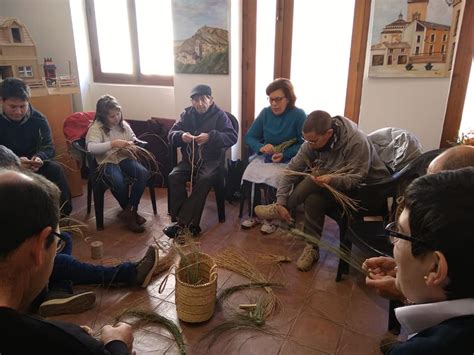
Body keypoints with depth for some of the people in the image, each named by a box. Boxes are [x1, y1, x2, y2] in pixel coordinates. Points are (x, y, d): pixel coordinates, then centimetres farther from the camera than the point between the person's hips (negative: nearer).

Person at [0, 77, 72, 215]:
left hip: (32, 163, 2)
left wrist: (39, 157, -34)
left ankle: (64, 213, -12)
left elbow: (48, 146, -10)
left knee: (56, 169, -25)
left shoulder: (38, 118, -6)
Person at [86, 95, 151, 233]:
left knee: (144, 173, -24)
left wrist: (131, 144, -2)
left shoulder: (123, 124, 9)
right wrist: (113, 143, -30)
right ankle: (131, 211, -6)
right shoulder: (96, 127, -8)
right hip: (107, 162, -5)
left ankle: (128, 211, -14)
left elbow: (134, 139, 23)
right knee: (119, 182, -35)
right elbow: (91, 147, -24)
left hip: (125, 158, 5)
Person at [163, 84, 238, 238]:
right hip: (189, 159, 4)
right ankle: (189, 224, -23)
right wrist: (181, 136, -18)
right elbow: (171, 135, 6)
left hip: (211, 159, -4)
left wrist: (211, 137, -27)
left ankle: (181, 223, -28)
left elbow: (232, 137, -12)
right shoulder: (187, 114, 11)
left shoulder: (219, 115, -1)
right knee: (174, 176, -24)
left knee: (204, 179, -33)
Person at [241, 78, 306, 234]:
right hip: (265, 157, 4)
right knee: (248, 175, -22)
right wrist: (260, 147, -20)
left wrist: (284, 154, -24)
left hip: (288, 161, -4)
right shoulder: (265, 113, 3)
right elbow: (249, 137, 2)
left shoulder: (299, 115, -9)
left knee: (272, 179, -30)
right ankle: (254, 214, -1)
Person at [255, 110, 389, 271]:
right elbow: (291, 170, -13)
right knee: (313, 199, -28)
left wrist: (332, 180, -47)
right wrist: (281, 202, -19)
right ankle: (312, 248, -9)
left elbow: (356, 179, -28)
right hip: (330, 186, 6)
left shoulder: (357, 142, -28)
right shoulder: (312, 143, -12)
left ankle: (279, 210, -9)